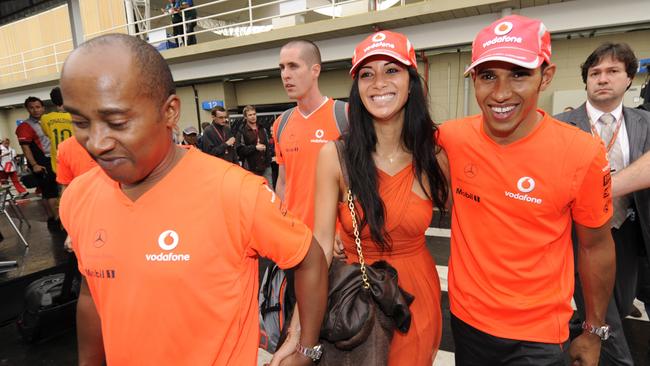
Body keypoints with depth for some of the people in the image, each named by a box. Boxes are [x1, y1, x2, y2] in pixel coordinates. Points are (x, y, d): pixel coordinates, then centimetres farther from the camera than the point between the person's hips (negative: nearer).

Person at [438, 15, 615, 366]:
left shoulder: (582, 153, -18)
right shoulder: (451, 138, -14)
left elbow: (595, 246, -4)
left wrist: (594, 332, 4)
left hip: (538, 334, -2)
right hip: (464, 316, 3)